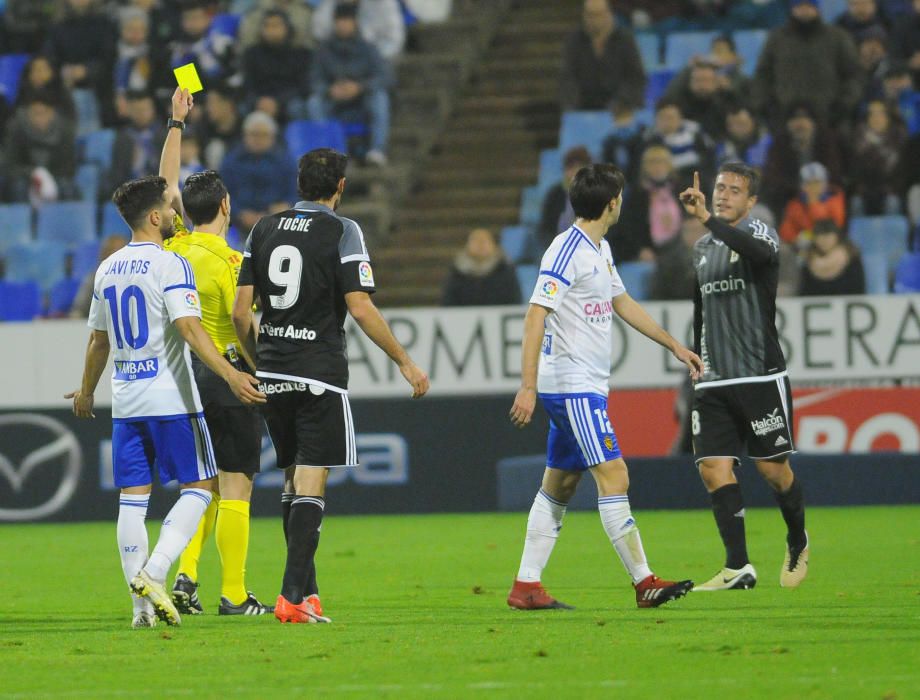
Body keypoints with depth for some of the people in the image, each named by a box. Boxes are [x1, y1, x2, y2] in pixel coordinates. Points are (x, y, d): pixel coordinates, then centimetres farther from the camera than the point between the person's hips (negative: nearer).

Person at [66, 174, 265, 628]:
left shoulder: (108, 269, 11)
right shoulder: (170, 265, -10)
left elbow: (98, 339, 19)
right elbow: (189, 328, -21)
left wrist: (86, 392, 32)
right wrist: (230, 374, -27)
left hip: (125, 402, 6)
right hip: (170, 399, -6)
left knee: (132, 499, 5)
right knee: (197, 488, 1)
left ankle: (142, 603, 2)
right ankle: (153, 574, -15)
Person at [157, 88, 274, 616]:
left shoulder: (176, 248, 3)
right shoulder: (230, 261, -14)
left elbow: (168, 185, 17)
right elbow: (244, 328, -19)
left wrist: (177, 123, 23)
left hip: (188, 372, 7)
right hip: (230, 374, -7)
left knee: (203, 484, 17)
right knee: (235, 488, -3)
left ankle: (186, 574, 4)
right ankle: (234, 596, -3)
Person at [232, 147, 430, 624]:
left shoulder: (263, 230, 9)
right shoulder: (341, 232, -6)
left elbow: (240, 311, 7)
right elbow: (360, 308, -13)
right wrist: (405, 362, -5)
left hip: (272, 374, 5)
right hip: (319, 376, -5)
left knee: (293, 480, 15)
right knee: (310, 484, -6)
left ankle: (307, 590, 16)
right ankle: (293, 595, -15)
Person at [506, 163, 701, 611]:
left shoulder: (601, 250, 14)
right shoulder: (567, 251, -15)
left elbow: (622, 302, 29)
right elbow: (536, 317, -19)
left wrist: (674, 345, 32)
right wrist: (527, 387, -25)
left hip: (588, 388, 10)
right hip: (570, 385, -10)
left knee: (560, 484, 9)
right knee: (614, 476, -11)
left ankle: (526, 586, 11)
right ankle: (643, 582, -11)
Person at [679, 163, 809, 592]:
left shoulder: (760, 235, -4)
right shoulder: (702, 249, 15)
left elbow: (757, 251, -31)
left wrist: (707, 218, -40)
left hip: (761, 376, -5)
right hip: (713, 381, 5)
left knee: (773, 468, -1)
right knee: (714, 468, -8)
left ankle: (797, 543, 25)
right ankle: (738, 568, -8)